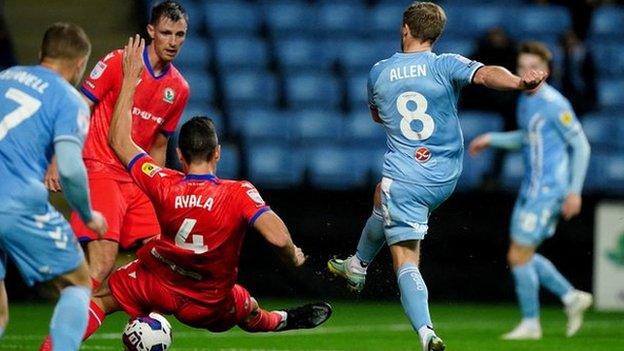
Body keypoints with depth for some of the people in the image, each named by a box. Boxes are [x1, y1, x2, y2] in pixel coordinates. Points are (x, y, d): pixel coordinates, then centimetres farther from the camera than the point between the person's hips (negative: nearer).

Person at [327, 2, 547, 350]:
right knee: (383, 201, 33)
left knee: (406, 259, -5)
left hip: (404, 175, -3)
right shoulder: (446, 65, -7)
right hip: (445, 178, 3)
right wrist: (519, 82, -44)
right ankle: (357, 267, 50)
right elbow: (485, 74, -29)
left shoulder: (379, 72, 2)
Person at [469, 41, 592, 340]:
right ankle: (571, 297, 21)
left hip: (547, 191, -9)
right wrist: (491, 139, 20)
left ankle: (531, 324, 8)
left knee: (518, 256, -5)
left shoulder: (554, 104, -16)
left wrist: (575, 191, -16)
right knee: (524, 257, 12)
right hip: (531, 189, 9)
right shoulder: (525, 101, 11)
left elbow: (581, 145, -13)